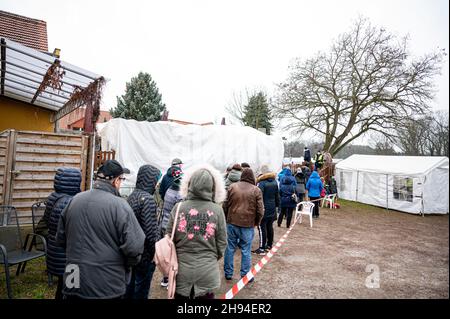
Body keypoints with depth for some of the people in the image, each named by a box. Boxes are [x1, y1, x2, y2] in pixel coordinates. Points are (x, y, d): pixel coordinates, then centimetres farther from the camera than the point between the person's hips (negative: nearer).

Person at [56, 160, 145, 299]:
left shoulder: (74, 200, -2)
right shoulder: (119, 205, -19)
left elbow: (60, 239, 9)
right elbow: (135, 248, -22)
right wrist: (124, 265, -1)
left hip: (74, 283, 5)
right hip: (108, 288, -4)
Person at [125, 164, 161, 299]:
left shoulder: (131, 196, 3)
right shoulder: (147, 199, -22)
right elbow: (151, 231, -24)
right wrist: (155, 252, -12)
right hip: (145, 255, -8)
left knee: (130, 284, 23)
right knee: (141, 290, 9)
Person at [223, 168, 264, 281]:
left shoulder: (232, 187, -1)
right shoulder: (256, 190, -5)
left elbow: (225, 205, 2)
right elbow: (260, 210, -4)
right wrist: (256, 222, 12)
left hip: (231, 223, 2)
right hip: (248, 225, -1)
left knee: (230, 249, 13)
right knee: (246, 251, 9)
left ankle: (228, 273, 23)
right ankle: (245, 275, 18)